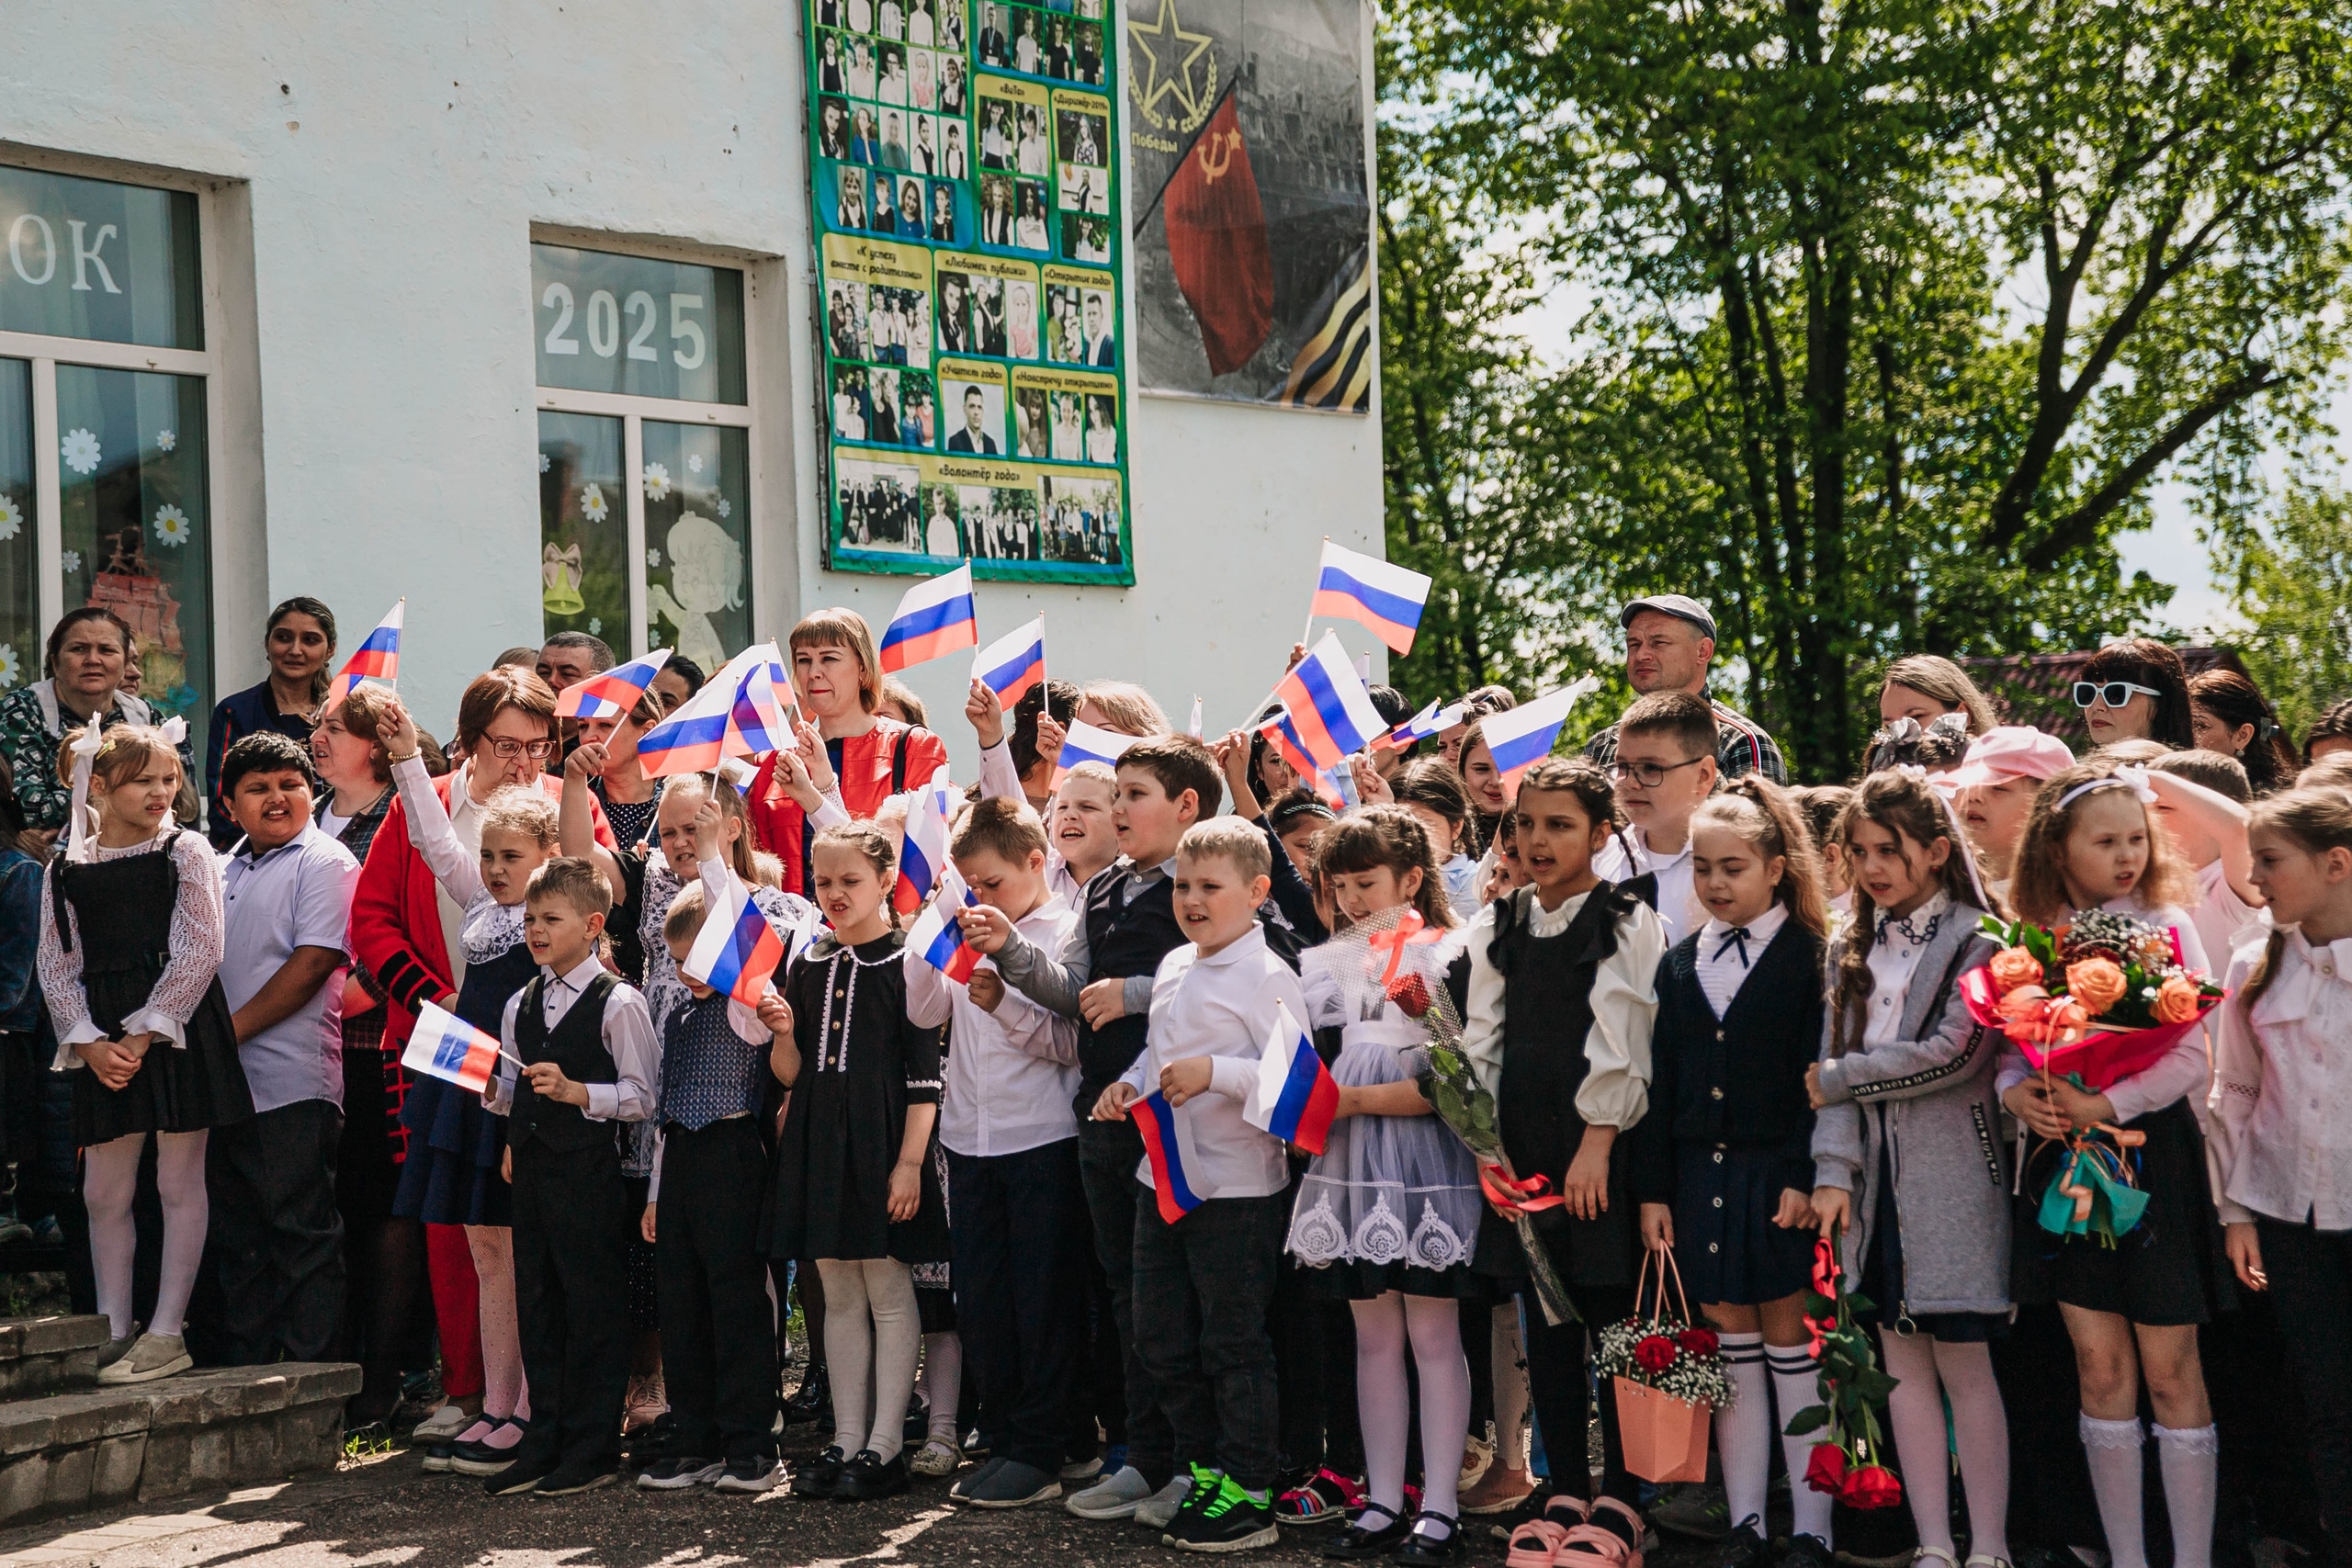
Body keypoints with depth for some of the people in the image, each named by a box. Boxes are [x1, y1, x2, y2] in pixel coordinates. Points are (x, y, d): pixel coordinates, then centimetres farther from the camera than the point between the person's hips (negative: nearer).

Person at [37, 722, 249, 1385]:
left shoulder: (187, 853, 0)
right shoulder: (66, 869, 9)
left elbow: (198, 951, -7)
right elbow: (58, 966, 7)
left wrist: (144, 1033, -12)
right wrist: (89, 1043, -7)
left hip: (178, 1030, -4)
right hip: (102, 1044, 4)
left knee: (179, 1183, 1)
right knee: (104, 1192, 6)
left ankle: (168, 1332, 6)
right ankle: (114, 1331, 15)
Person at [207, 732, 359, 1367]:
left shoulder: (324, 862, -4)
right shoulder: (224, 872, 19)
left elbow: (314, 962, -14)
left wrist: (233, 1028, -12)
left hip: (292, 1083, -8)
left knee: (303, 1235, -4)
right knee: (238, 1237, 12)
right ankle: (243, 1369, 19)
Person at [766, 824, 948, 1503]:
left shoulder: (905, 962, -6)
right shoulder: (809, 966, 11)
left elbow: (924, 1076, -9)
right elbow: (792, 1072, 11)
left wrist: (910, 1162, -15)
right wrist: (779, 1032, -9)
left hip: (881, 1139, -6)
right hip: (818, 1137, 6)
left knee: (889, 1293, 0)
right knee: (839, 1295, 10)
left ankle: (885, 1447, 5)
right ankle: (847, 1440, 16)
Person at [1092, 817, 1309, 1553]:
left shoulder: (1268, 978, -12)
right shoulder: (1173, 968, 12)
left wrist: (1217, 1072, -28)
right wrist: (1128, 1084, 6)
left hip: (1236, 1187, -8)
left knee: (1234, 1344, 0)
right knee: (1162, 1341, 14)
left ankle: (1247, 1493, 11)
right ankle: (1204, 1471, 28)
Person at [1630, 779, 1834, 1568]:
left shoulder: (1808, 957, -4)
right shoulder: (1680, 964, 11)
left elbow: (1818, 1079, -8)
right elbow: (1660, 1084, 10)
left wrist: (1804, 1178, -14)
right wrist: (1652, 1190, 6)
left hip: (1777, 1174, -4)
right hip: (1700, 1175, 4)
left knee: (1790, 1344, 0)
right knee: (1732, 1348, 9)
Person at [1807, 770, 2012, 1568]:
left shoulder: (1976, 940, -5)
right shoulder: (1852, 949, 13)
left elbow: (1954, 1054, -15)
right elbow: (1832, 1060, 6)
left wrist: (1838, 1080, -6)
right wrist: (1833, 1166, -6)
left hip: (1951, 1175, -6)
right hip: (1876, 1175, 6)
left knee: (1963, 1365, -3)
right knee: (1902, 1359, 7)